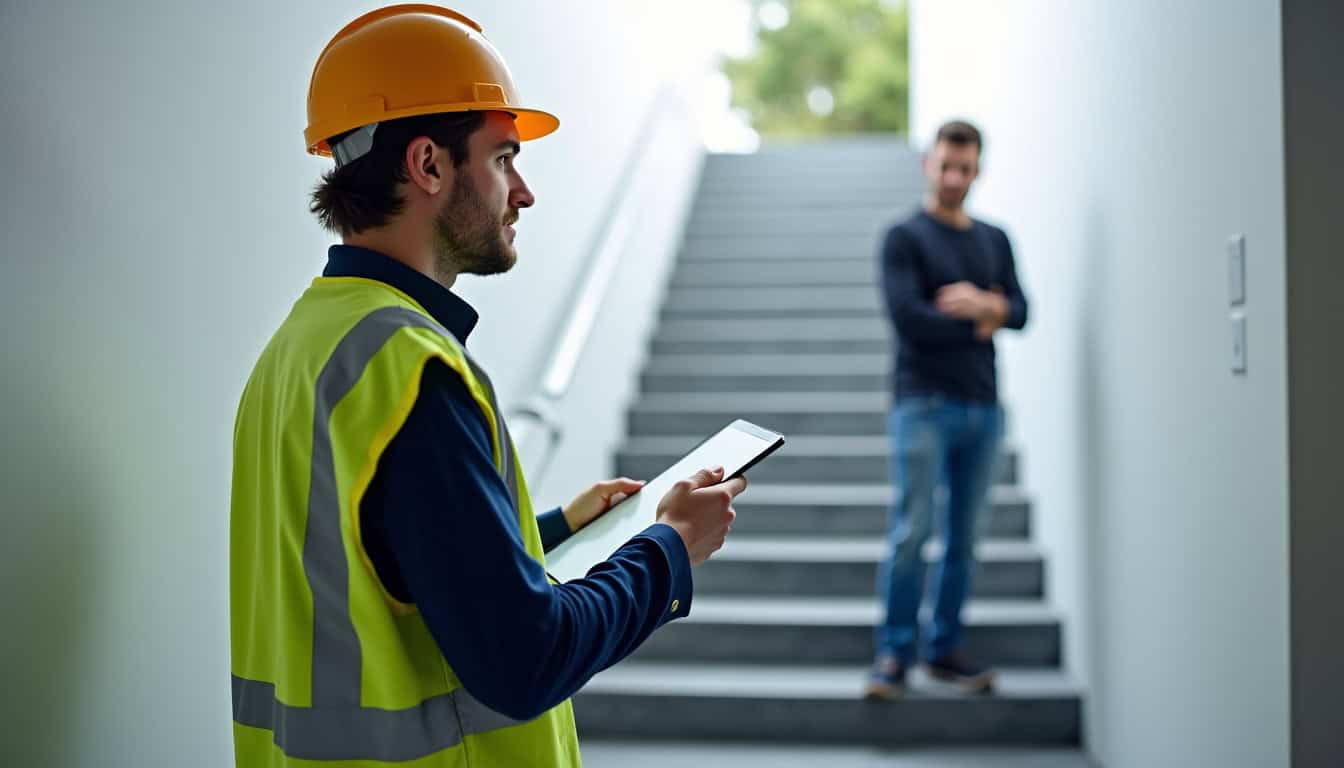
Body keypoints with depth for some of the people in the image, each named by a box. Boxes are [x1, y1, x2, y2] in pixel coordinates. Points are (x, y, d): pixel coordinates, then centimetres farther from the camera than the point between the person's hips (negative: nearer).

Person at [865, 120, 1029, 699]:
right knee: (911, 532, -8)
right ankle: (895, 653, 0)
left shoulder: (995, 241, 17)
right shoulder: (905, 237, 1)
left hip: (983, 408, 5)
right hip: (923, 404, -5)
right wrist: (981, 325, -4)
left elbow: (1019, 312, 6)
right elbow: (906, 315, -12)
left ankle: (945, 648, 15)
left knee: (964, 538, 7)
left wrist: (982, 304, -14)